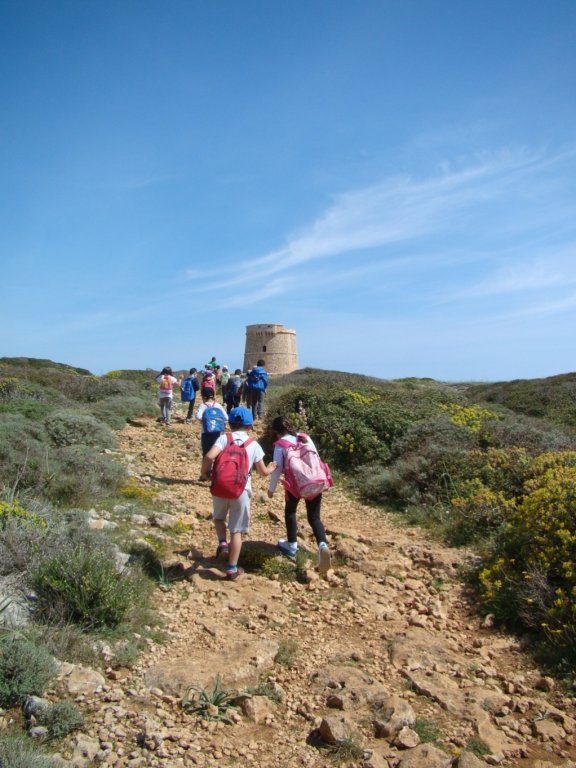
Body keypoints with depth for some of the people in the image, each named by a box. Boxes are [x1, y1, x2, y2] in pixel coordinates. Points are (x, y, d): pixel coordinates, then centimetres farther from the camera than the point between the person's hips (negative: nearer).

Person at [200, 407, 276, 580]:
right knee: (236, 530, 11)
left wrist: (204, 472, -1)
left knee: (219, 517, 29)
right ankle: (232, 569, 16)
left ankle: (222, 544, 6)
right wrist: (270, 468, 27)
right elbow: (263, 472, 5)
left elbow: (209, 457, -20)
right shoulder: (254, 445, 0)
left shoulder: (224, 438, -3)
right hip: (241, 491, -1)